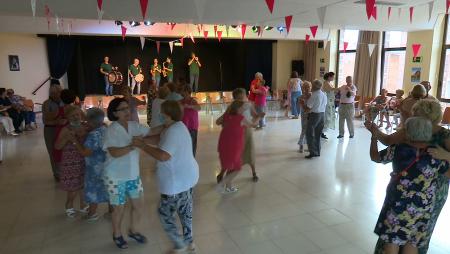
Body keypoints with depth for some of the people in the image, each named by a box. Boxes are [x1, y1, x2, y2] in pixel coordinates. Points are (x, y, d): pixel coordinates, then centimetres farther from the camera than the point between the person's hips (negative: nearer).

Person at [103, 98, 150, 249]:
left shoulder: (134, 126, -2)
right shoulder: (111, 130, -19)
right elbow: (114, 153, -28)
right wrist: (133, 145, -36)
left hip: (133, 174, 5)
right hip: (116, 177, -5)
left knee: (138, 204, 15)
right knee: (119, 208, 11)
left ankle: (133, 230, 40)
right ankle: (117, 235, 38)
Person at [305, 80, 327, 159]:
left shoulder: (314, 95, -16)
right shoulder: (324, 95, 7)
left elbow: (308, 107, -15)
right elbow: (324, 106, 11)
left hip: (314, 115, -8)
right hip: (322, 114, 8)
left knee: (310, 134, 2)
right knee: (317, 134, 16)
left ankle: (313, 152, 0)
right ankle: (317, 152, 22)